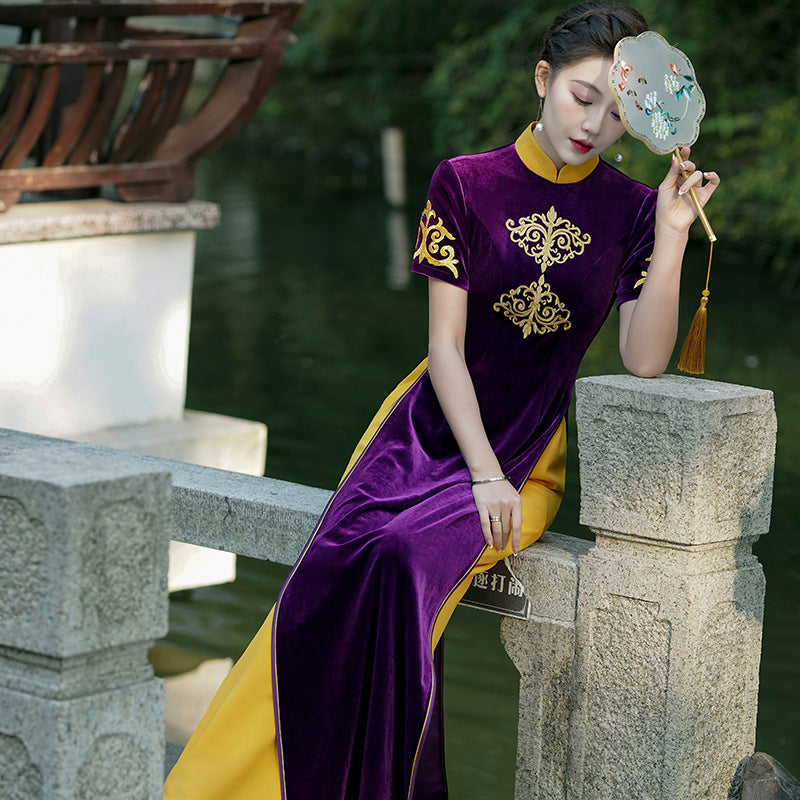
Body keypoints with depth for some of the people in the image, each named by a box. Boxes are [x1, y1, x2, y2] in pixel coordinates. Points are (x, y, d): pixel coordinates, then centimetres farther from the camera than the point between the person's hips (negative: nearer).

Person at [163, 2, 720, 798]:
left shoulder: (632, 213, 1)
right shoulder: (466, 184, 0)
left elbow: (644, 360, -11)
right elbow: (445, 347, -3)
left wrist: (673, 234, -20)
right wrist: (480, 472, -13)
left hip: (528, 455, -1)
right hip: (433, 428, 1)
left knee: (402, 562, -29)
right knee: (336, 567, -26)